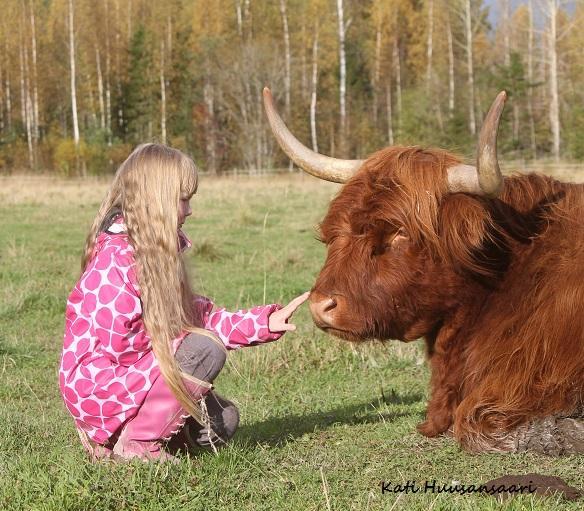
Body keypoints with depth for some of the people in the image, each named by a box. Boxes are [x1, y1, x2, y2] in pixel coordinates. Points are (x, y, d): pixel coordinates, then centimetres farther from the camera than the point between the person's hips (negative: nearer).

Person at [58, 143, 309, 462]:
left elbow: (198, 316, 8)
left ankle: (110, 435, 14)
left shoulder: (152, 254, 8)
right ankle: (136, 445, -13)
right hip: (97, 387, -10)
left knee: (222, 422, 13)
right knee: (205, 349, -22)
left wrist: (265, 323, 3)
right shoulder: (117, 260, -23)